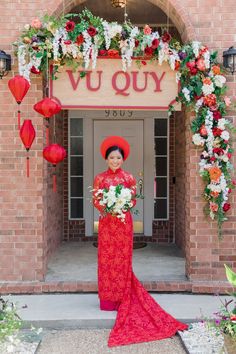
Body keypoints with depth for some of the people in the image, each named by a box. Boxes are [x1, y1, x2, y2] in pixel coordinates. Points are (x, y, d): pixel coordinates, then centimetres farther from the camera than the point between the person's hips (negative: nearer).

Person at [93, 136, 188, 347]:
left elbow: (133, 200, 5)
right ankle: (107, 299, 10)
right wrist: (104, 207, -16)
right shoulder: (100, 178, 5)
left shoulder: (129, 178, 4)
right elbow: (95, 200, 4)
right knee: (106, 258, 1)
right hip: (106, 222, 0)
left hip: (123, 222, 0)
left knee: (122, 259, 1)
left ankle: (122, 297, 10)